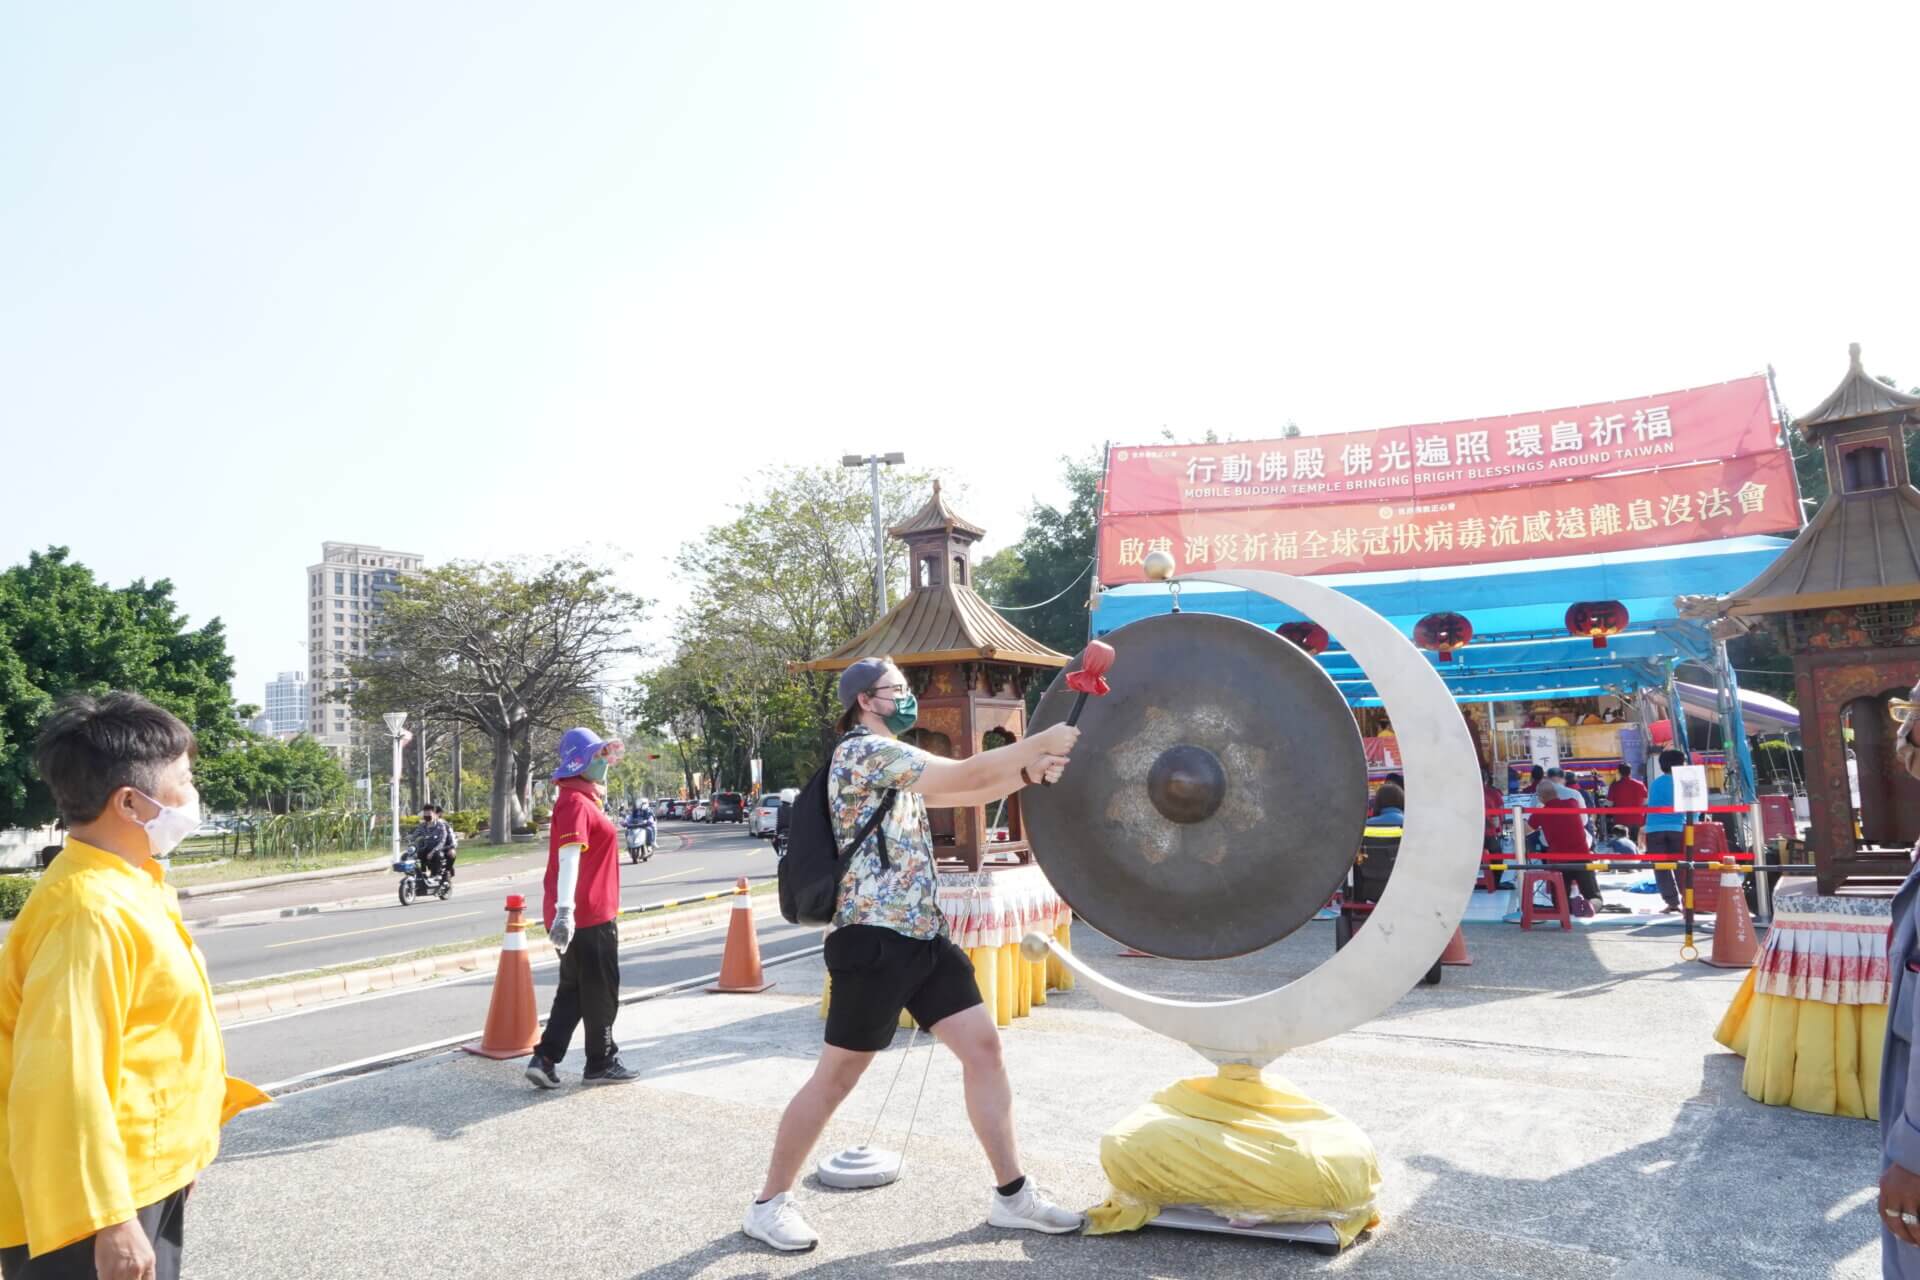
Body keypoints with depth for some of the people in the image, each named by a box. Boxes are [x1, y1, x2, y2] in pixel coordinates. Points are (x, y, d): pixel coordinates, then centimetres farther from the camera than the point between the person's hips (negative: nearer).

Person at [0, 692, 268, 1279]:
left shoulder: (128, 886, 7)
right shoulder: (89, 910, -25)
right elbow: (64, 1081, -27)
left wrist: (177, 1155, 22)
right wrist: (107, 1220, -24)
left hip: (147, 1182, 9)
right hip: (93, 1205, -9)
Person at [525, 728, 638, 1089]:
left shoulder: (584, 799, 16)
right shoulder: (575, 802, -17)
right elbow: (569, 856, -28)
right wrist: (565, 910, -36)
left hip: (586, 913, 10)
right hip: (587, 915, -10)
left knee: (574, 990, 15)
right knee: (600, 991, 4)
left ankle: (544, 1059, 13)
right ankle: (601, 1064, 17)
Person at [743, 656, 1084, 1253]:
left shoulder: (894, 761, 18)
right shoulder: (864, 751, -13)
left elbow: (963, 794, 16)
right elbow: (963, 775, -18)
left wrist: (1028, 771, -1)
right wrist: (1041, 742, -13)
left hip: (924, 935, 9)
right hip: (875, 939, -9)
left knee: (983, 1046, 5)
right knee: (837, 1076, 2)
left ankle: (1011, 1195, 15)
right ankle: (769, 1203, 19)